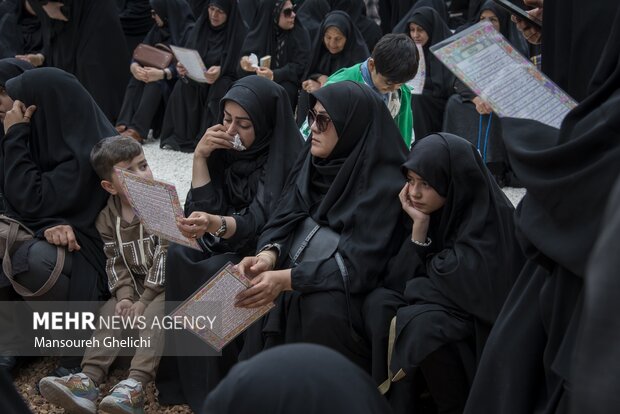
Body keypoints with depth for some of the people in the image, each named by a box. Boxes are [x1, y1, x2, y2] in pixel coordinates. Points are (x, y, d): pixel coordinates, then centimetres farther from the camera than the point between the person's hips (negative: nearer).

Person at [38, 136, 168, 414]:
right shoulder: (107, 218, 1)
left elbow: (165, 258, -18)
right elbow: (116, 263, 0)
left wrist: (144, 300, -22)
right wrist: (125, 296, -19)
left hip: (165, 283, -5)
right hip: (134, 284, 5)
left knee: (155, 313, -30)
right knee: (110, 311, -15)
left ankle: (136, 385, -44)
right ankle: (88, 379, -28)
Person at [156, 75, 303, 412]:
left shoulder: (286, 159, -17)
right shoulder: (227, 149, 1)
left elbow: (259, 223, -28)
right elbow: (204, 209, -3)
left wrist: (216, 224, -47)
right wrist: (200, 157, -13)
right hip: (224, 249, 6)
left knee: (209, 276, -30)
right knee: (177, 259, -21)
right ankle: (180, 377, -12)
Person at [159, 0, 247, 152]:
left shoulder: (238, 32, -10)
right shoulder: (201, 27, 3)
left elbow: (239, 67, -13)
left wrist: (220, 71, -32)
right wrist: (183, 67, -21)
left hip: (226, 80, -4)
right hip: (198, 78, 4)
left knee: (219, 89, -35)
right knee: (182, 87, -25)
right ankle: (181, 137, -19)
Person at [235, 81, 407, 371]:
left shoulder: (383, 183, -16)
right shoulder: (317, 163, 4)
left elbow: (358, 266, -21)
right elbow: (284, 220, 2)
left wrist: (286, 278, -31)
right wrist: (268, 255, -20)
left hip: (345, 290, -6)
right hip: (296, 276, 6)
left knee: (321, 309, -34)